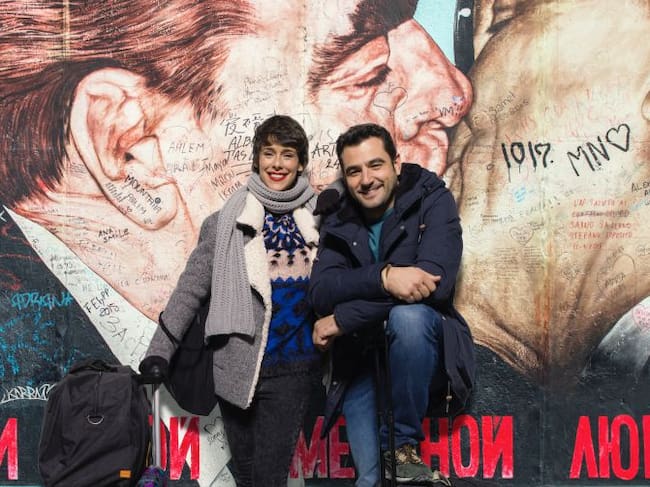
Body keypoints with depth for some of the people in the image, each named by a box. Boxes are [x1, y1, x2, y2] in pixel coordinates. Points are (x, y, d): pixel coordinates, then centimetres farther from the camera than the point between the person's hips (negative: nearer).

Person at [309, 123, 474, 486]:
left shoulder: (433, 201, -7)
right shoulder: (339, 224, 3)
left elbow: (435, 281, -24)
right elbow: (320, 294, -13)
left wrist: (343, 319, -21)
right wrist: (383, 276, -33)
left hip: (424, 357, -2)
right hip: (362, 366, 3)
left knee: (408, 315, -33)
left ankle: (407, 448, -17)